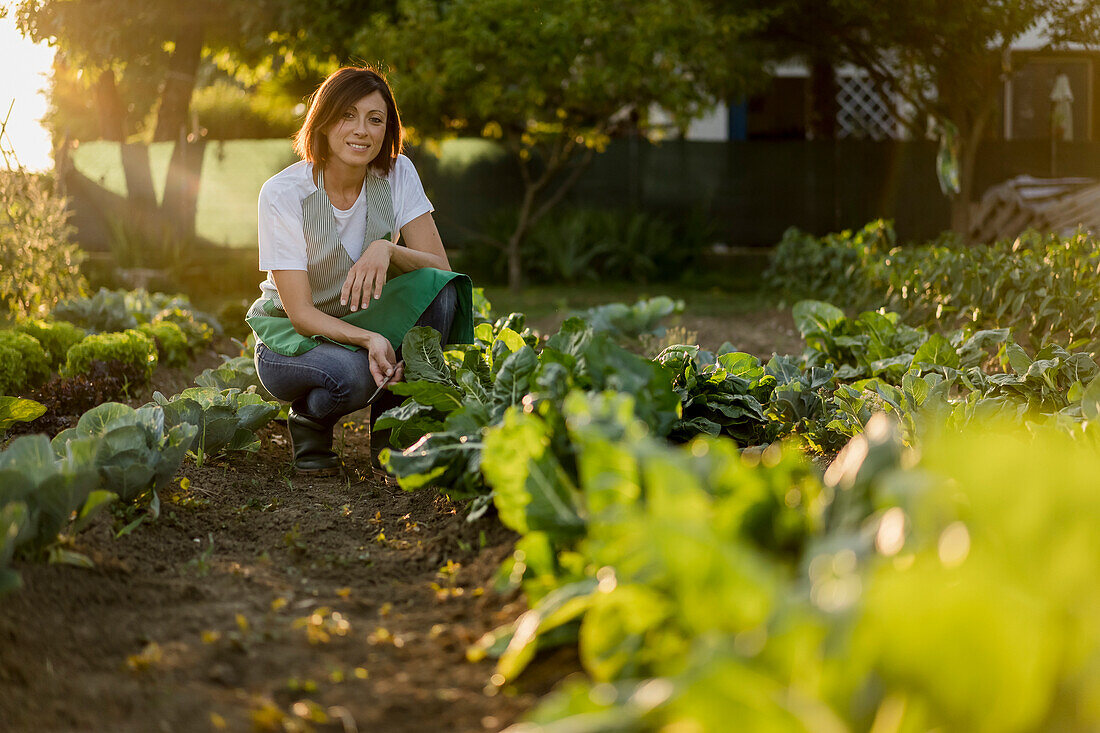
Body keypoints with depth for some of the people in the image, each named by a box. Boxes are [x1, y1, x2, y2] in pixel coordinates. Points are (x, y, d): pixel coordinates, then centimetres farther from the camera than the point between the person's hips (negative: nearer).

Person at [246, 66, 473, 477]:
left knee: (439, 292, -27)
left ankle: (391, 436, -11)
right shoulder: (283, 193, -20)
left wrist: (387, 249, -35)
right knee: (352, 373, -38)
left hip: (368, 321, 4)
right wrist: (371, 339, -41)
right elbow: (300, 312, -23)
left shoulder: (398, 174, -10)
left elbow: (441, 271, -15)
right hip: (292, 336, -3)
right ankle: (309, 422, 0)